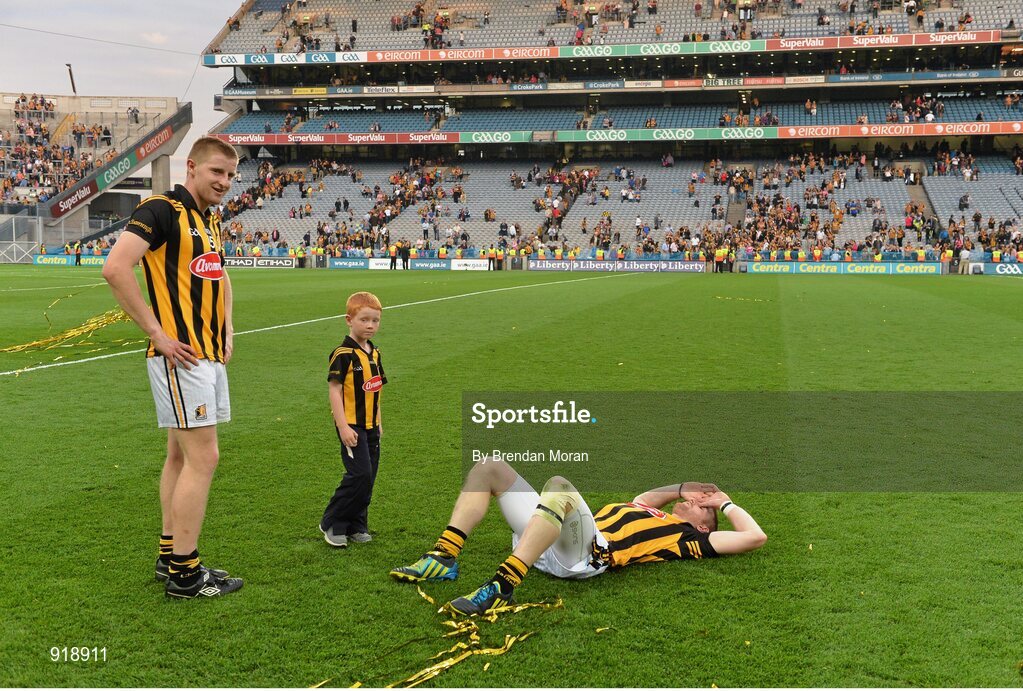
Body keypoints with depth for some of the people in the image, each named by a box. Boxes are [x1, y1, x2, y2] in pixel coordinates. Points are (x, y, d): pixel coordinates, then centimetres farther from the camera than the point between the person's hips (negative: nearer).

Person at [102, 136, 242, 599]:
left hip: (210, 354, 9)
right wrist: (157, 333, -20)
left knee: (182, 456, 14)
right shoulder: (162, 210, -11)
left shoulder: (209, 221, 16)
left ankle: (169, 556, 24)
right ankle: (184, 574, 0)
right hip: (181, 355, -9)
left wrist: (227, 329, 18)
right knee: (203, 458, -8)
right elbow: (115, 268, -23)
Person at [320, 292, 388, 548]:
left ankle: (356, 526, 21)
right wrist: (343, 426, -20)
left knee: (369, 477, 9)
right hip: (351, 426, -8)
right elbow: (334, 390, -15)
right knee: (359, 474, -13)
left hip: (370, 426, 8)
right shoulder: (343, 354, -13)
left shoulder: (374, 353, 11)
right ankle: (331, 523, 2)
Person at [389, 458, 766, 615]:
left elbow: (755, 536, 7)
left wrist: (724, 502, 22)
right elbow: (640, 500, 56)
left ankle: (501, 586, -44)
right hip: (546, 546, 8)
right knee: (490, 467, 4)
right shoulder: (653, 516, 34)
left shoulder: (688, 537, 15)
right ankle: (445, 558, -8)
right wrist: (682, 487, 47)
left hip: (586, 555, -8)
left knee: (559, 485, -39)